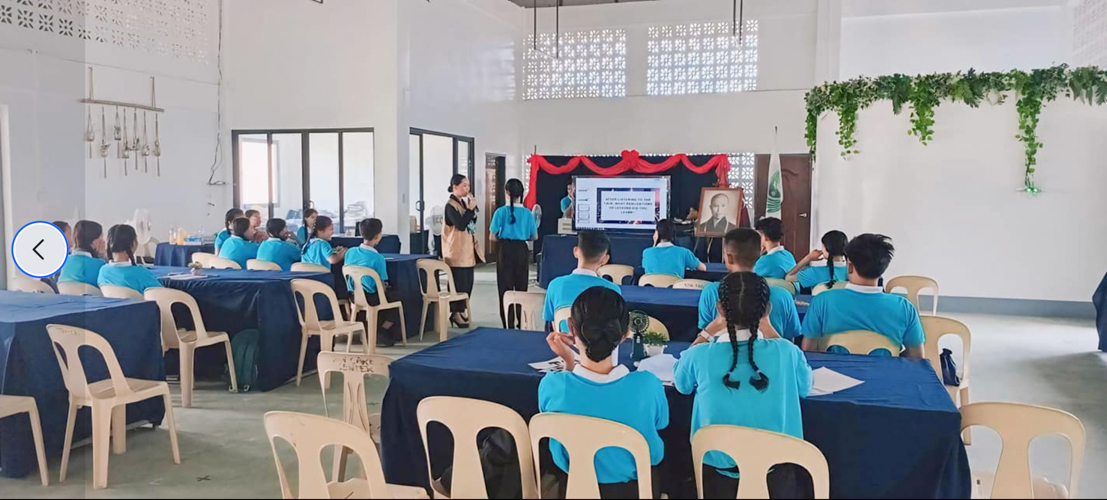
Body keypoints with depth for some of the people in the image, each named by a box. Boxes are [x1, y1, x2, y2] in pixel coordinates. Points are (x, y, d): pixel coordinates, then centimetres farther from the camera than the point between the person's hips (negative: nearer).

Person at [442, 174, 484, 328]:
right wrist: (471, 208, -19)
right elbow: (460, 225, -23)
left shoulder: (463, 202, 14)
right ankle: (456, 313, 1)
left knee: (468, 282, 11)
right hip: (457, 251, -9)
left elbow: (471, 225, 16)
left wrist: (474, 210, 1)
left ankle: (461, 310, 20)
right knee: (458, 282, -6)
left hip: (467, 250, 9)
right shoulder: (451, 205, -13)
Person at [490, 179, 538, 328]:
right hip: (522, 251, 2)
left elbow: (492, 236, -6)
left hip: (506, 251, -2)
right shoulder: (527, 213, -2)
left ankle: (508, 327, 2)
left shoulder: (501, 211, -8)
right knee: (521, 288, 13)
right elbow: (534, 237, 6)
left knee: (505, 289, 4)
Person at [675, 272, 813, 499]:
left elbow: (681, 385, 5)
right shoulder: (786, 351, -20)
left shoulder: (699, 356, -21)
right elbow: (805, 388, 5)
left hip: (717, 468, 0)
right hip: (777, 470, 1)